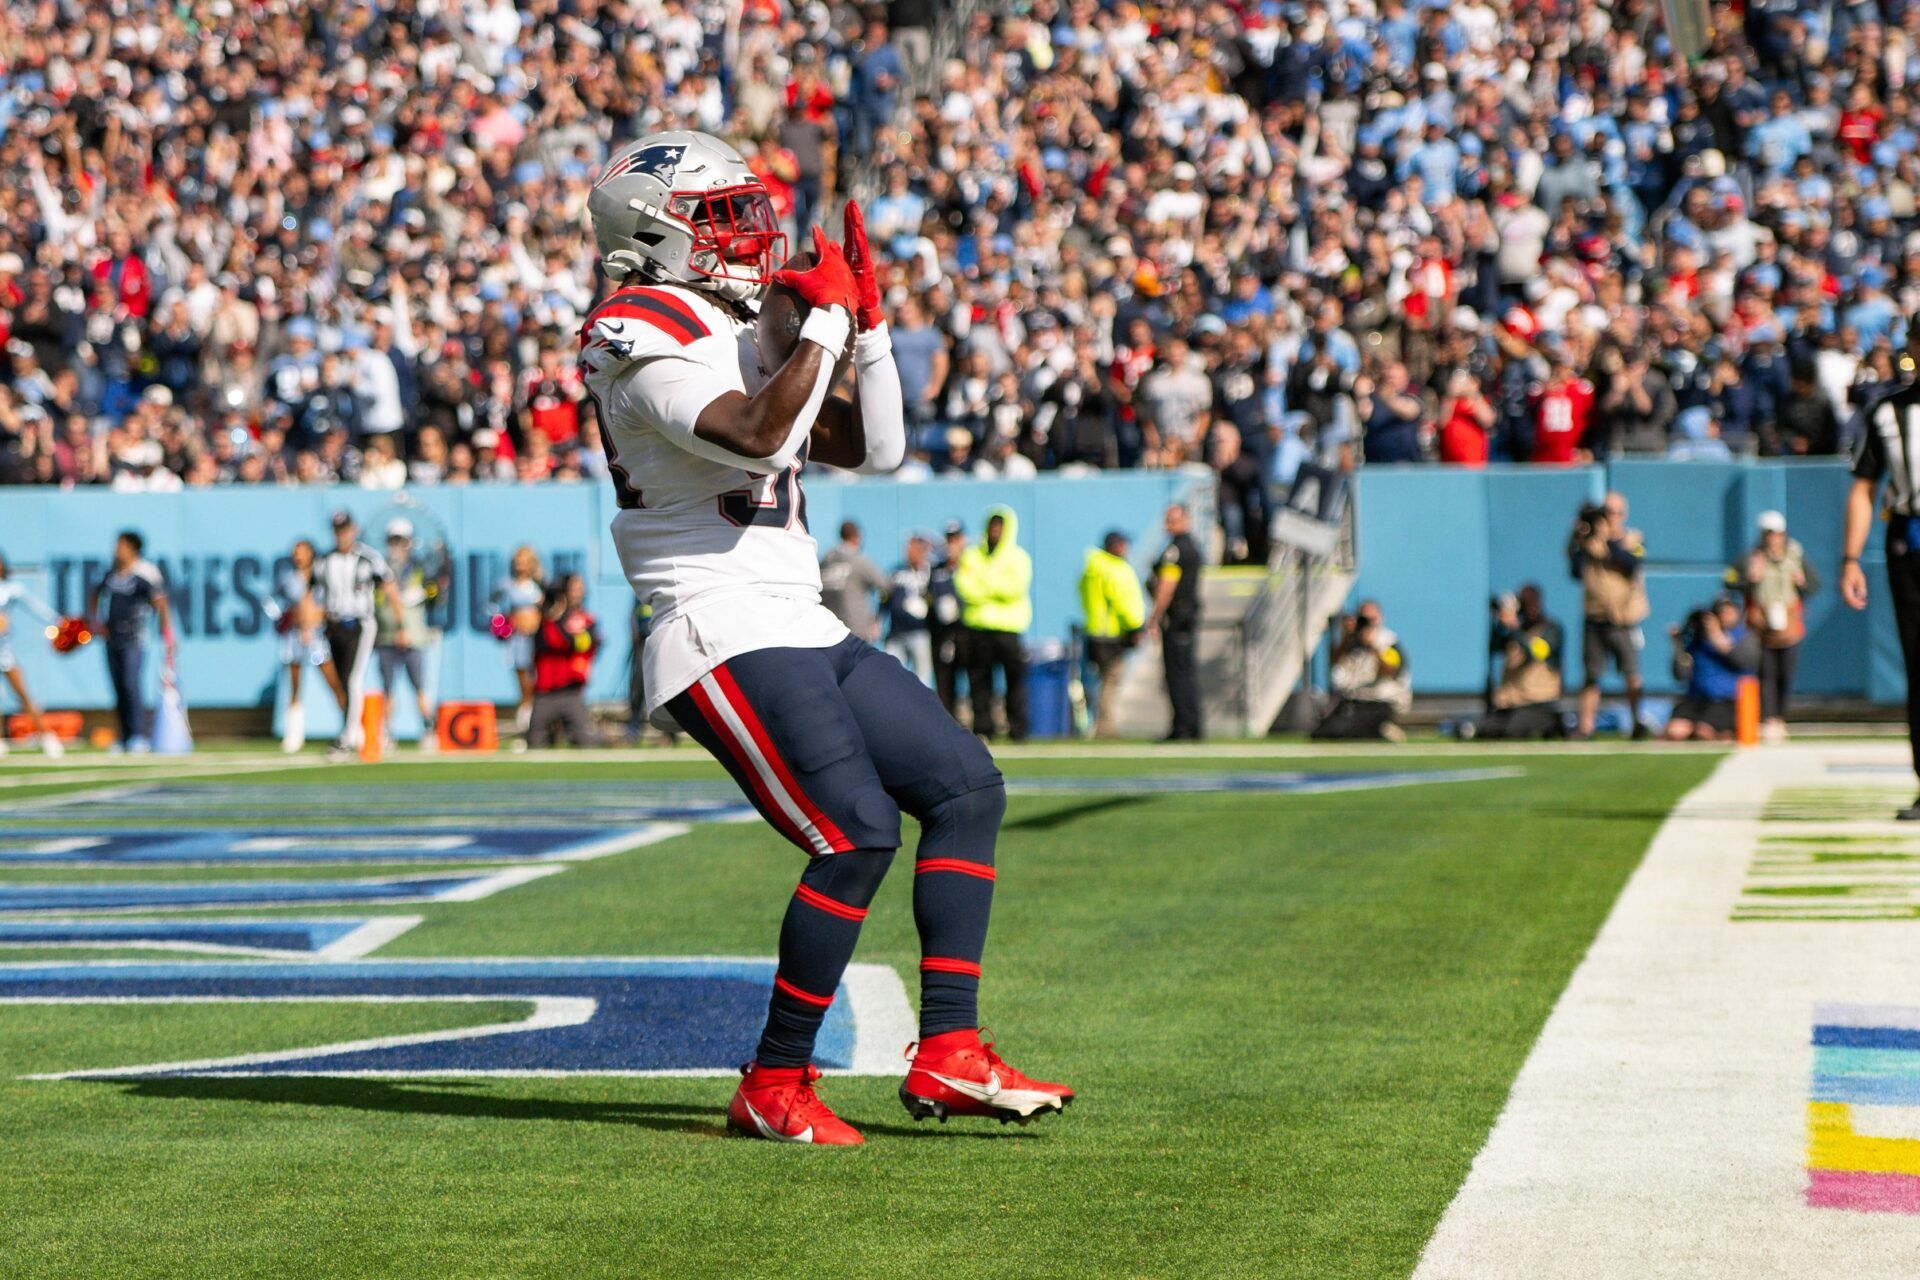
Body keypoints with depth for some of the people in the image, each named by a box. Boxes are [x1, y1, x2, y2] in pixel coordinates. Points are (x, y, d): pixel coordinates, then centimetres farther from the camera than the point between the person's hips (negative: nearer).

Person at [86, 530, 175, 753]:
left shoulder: (144, 574, -10)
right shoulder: (111, 574, 10)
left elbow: (161, 605, -14)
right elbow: (94, 595, 27)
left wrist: (168, 637, -20)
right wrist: (95, 621, 14)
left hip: (134, 637, -7)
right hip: (112, 638, 7)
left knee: (131, 684, -15)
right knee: (118, 687, 7)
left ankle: (140, 737, -12)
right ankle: (125, 738, 13)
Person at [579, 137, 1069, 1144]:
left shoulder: (743, 338, 20)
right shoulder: (642, 341, -9)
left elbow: (874, 451, 22)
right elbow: (758, 437, -26)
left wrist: (867, 323, 11)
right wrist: (828, 320, -16)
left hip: (805, 636, 10)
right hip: (724, 642, -10)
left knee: (966, 786, 5)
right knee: (860, 832, -19)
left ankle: (948, 1052, 4)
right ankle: (773, 1087, -7)